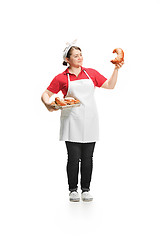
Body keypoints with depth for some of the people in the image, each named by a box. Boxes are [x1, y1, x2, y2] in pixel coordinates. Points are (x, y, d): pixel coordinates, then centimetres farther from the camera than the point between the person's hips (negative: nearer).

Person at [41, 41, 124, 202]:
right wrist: (48, 105, -16)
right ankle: (73, 190, 13)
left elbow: (110, 85, 12)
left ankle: (86, 189, 16)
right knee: (74, 158, -1)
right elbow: (46, 95, 3)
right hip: (72, 121, -2)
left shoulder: (91, 73, 10)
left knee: (87, 158, 5)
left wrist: (116, 69, 2)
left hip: (89, 121, 3)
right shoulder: (61, 78, 1)